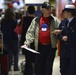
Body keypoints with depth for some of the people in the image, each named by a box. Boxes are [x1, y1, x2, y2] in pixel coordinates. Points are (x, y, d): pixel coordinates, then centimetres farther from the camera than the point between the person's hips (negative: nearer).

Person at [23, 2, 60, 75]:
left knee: (48, 67, 5)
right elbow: (30, 32, 5)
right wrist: (27, 42, -7)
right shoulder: (36, 20, 5)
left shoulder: (55, 20, 3)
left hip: (50, 47, -1)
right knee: (38, 66, 8)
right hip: (40, 47, 1)